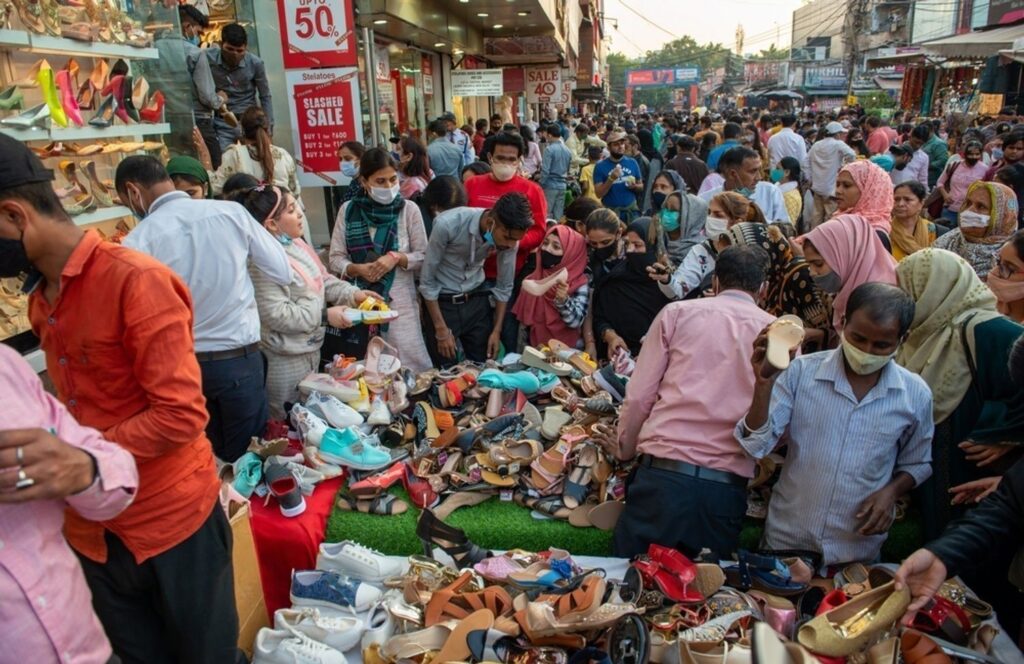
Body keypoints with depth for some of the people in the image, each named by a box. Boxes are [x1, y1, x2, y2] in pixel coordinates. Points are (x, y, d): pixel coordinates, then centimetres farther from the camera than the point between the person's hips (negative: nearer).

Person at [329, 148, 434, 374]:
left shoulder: (409, 209, -3)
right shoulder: (348, 210, 1)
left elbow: (425, 257, 1)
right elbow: (335, 258, 3)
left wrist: (397, 257, -16)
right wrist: (357, 269, -15)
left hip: (400, 303, -1)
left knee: (412, 369, 0)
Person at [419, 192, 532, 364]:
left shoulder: (509, 234, -15)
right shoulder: (447, 224, -28)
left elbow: (504, 286, -1)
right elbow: (427, 281, -18)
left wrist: (497, 330, 0)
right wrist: (441, 329, -14)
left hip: (476, 299, 3)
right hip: (442, 301, -3)